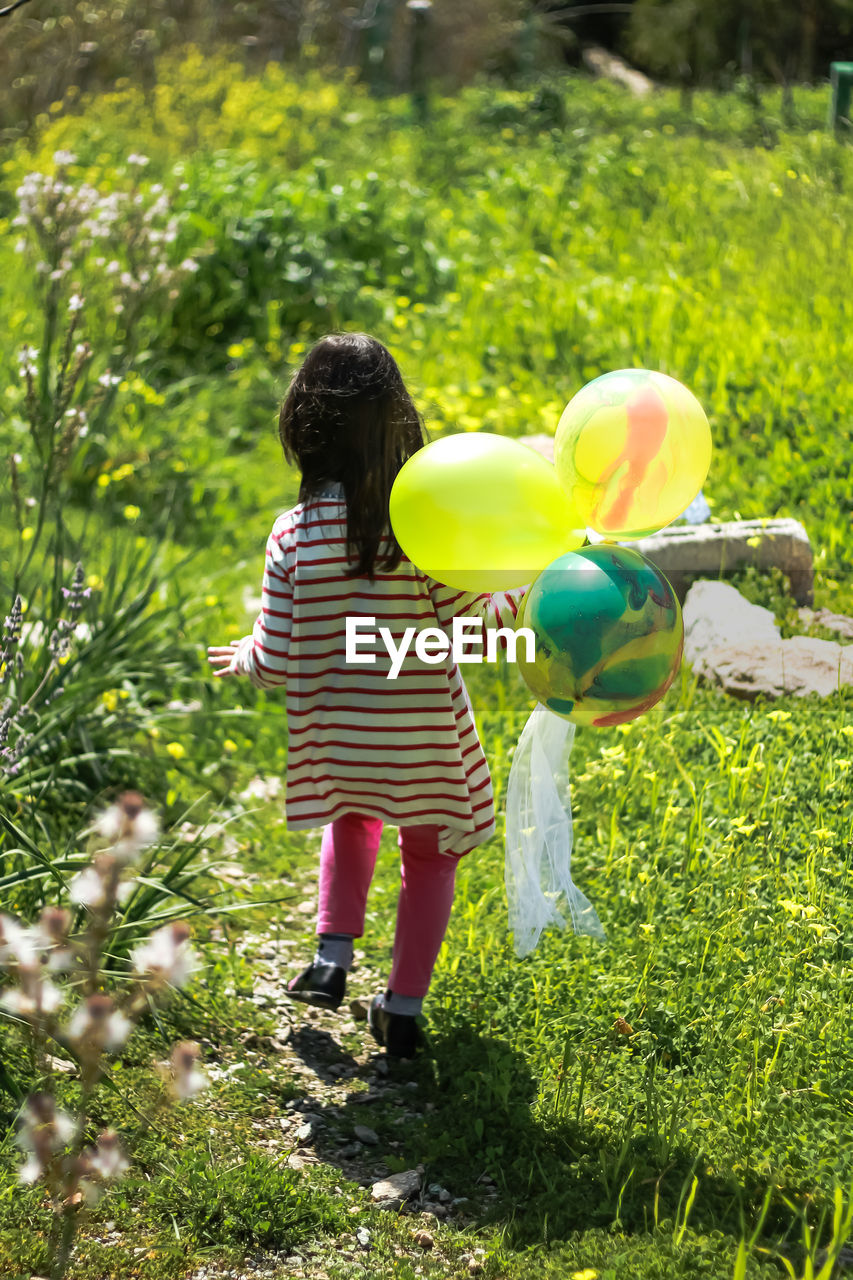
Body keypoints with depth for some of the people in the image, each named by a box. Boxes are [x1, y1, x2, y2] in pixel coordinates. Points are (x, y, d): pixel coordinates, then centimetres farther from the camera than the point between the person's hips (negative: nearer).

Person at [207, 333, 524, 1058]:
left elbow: (278, 663, -9)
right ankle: (403, 1011, 23)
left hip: (338, 743, 2)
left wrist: (245, 658, 13)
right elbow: (469, 631, -15)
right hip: (423, 740, -2)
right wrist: (523, 595, 2)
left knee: (351, 820, 34)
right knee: (430, 859, 21)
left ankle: (333, 957, 24)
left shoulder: (294, 537, -14)